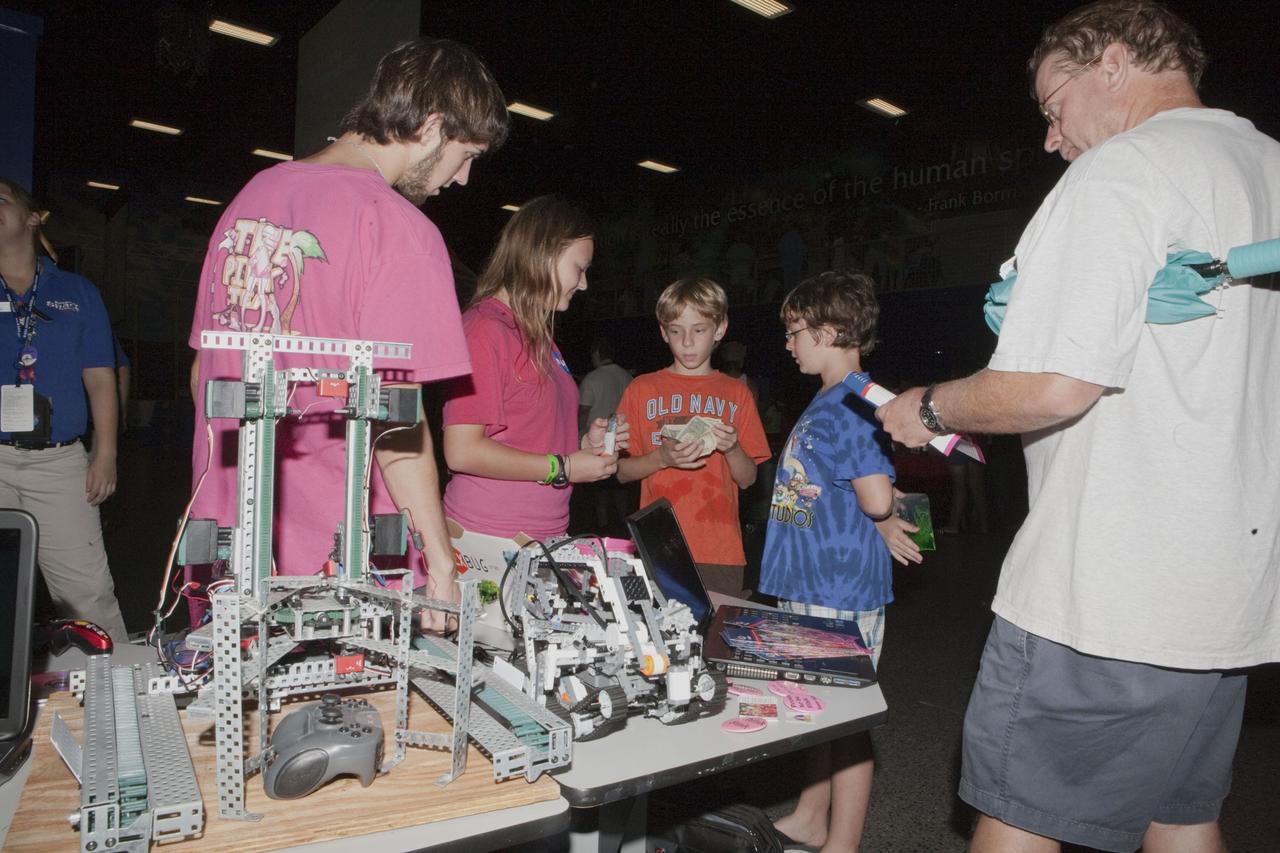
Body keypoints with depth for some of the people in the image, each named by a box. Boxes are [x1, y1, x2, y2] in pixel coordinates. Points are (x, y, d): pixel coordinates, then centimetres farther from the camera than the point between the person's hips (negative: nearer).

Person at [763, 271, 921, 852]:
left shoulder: (846, 408, -19)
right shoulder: (826, 403, 12)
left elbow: (877, 499, -24)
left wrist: (883, 524, -5)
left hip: (841, 591, -10)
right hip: (813, 584, 10)